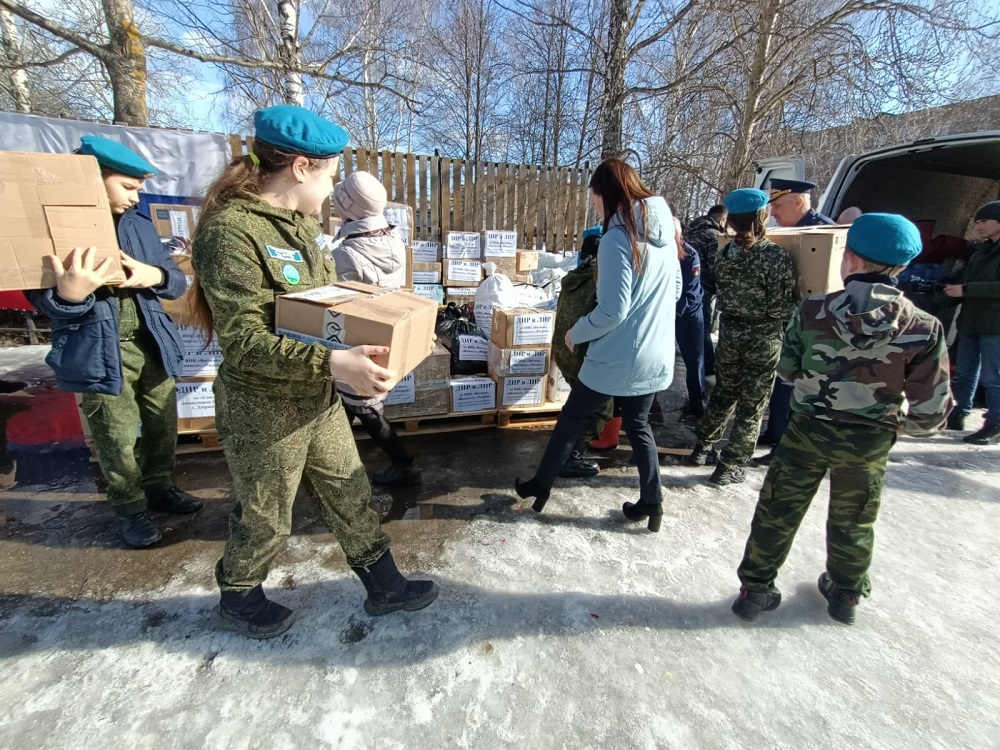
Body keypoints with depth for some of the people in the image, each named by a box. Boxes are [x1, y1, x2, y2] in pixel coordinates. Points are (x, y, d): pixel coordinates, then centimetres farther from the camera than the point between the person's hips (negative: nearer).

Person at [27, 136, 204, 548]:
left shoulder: (140, 225, 6)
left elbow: (179, 281, 6)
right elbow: (45, 302, -11)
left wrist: (155, 276, -17)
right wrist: (69, 294, -34)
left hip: (151, 343, 5)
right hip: (99, 353, -4)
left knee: (163, 423, 16)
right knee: (116, 439, 7)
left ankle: (160, 486, 37)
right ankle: (130, 508, 27)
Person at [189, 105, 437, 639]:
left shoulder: (301, 223, 7)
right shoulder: (230, 231, -20)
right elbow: (242, 339, -26)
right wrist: (333, 362, -38)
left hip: (318, 397, 8)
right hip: (264, 409, -8)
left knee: (350, 494, 18)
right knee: (265, 518, 14)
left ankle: (383, 586, 37)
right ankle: (237, 602, 45)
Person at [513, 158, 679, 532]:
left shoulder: (617, 238, -17)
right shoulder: (665, 228, 7)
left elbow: (612, 310, -22)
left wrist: (576, 333, -7)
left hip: (616, 359, -7)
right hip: (656, 356, 7)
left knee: (572, 420, 11)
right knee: (638, 425, 21)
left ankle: (540, 486, 28)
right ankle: (651, 503, 27)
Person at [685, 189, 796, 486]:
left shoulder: (724, 254, -1)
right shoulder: (776, 256, -17)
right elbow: (780, 307, -16)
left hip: (729, 333, 5)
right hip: (762, 339, -5)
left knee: (723, 394, 21)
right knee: (751, 406, 8)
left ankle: (702, 448, 30)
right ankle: (730, 466, 15)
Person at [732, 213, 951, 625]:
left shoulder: (813, 310, -16)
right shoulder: (924, 329, -14)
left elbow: (787, 369, -5)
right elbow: (931, 410, -9)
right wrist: (901, 423, 11)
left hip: (808, 430, -1)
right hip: (869, 443, 2)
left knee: (778, 511, 12)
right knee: (853, 521, 23)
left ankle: (755, 590, 24)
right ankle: (845, 594, 44)